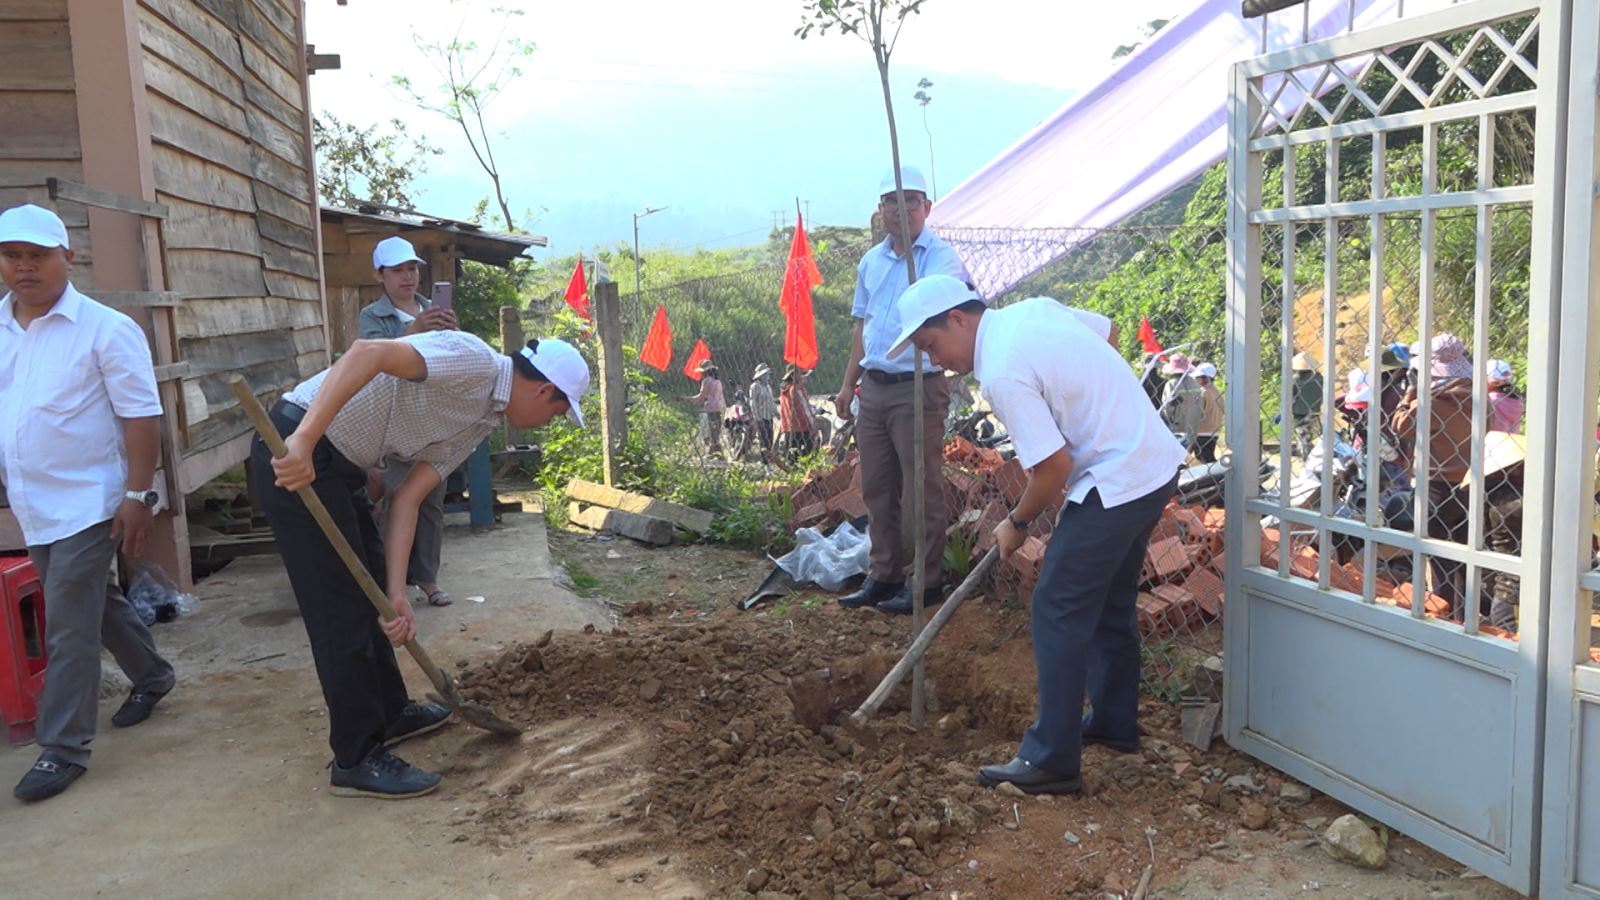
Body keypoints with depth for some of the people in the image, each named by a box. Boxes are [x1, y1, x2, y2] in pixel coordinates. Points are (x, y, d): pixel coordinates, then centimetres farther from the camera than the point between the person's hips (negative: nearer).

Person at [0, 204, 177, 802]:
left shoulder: (104, 329, -12)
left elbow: (141, 417, -13)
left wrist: (138, 495, -16)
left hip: (86, 504, -6)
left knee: (68, 629, -3)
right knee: (96, 601, 20)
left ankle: (63, 749, 7)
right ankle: (151, 674, 41)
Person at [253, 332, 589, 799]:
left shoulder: (482, 421, 12)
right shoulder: (472, 359, -16)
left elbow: (406, 499, 8)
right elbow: (369, 352, -30)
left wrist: (397, 593, -1)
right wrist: (303, 442, -37)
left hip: (339, 463, 10)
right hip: (293, 453, -10)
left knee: (373, 589, 21)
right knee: (342, 606, -5)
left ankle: (390, 712, 39)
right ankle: (358, 759, 6)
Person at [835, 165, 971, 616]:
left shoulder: (941, 256, -8)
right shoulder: (871, 261, 14)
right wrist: (849, 383, 19)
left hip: (919, 388, -7)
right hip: (874, 388, 7)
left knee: (921, 491, -1)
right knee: (877, 489, 13)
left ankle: (926, 583, 10)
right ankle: (883, 576, 24)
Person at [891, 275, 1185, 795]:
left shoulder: (1002, 374, -21)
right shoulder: (1033, 309, 5)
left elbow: (1054, 467, -21)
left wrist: (1017, 524, -4)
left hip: (1116, 485, -10)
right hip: (1155, 461, 10)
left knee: (1059, 610, -5)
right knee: (1110, 602, 21)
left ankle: (1051, 762, 0)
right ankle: (1114, 723, 35)